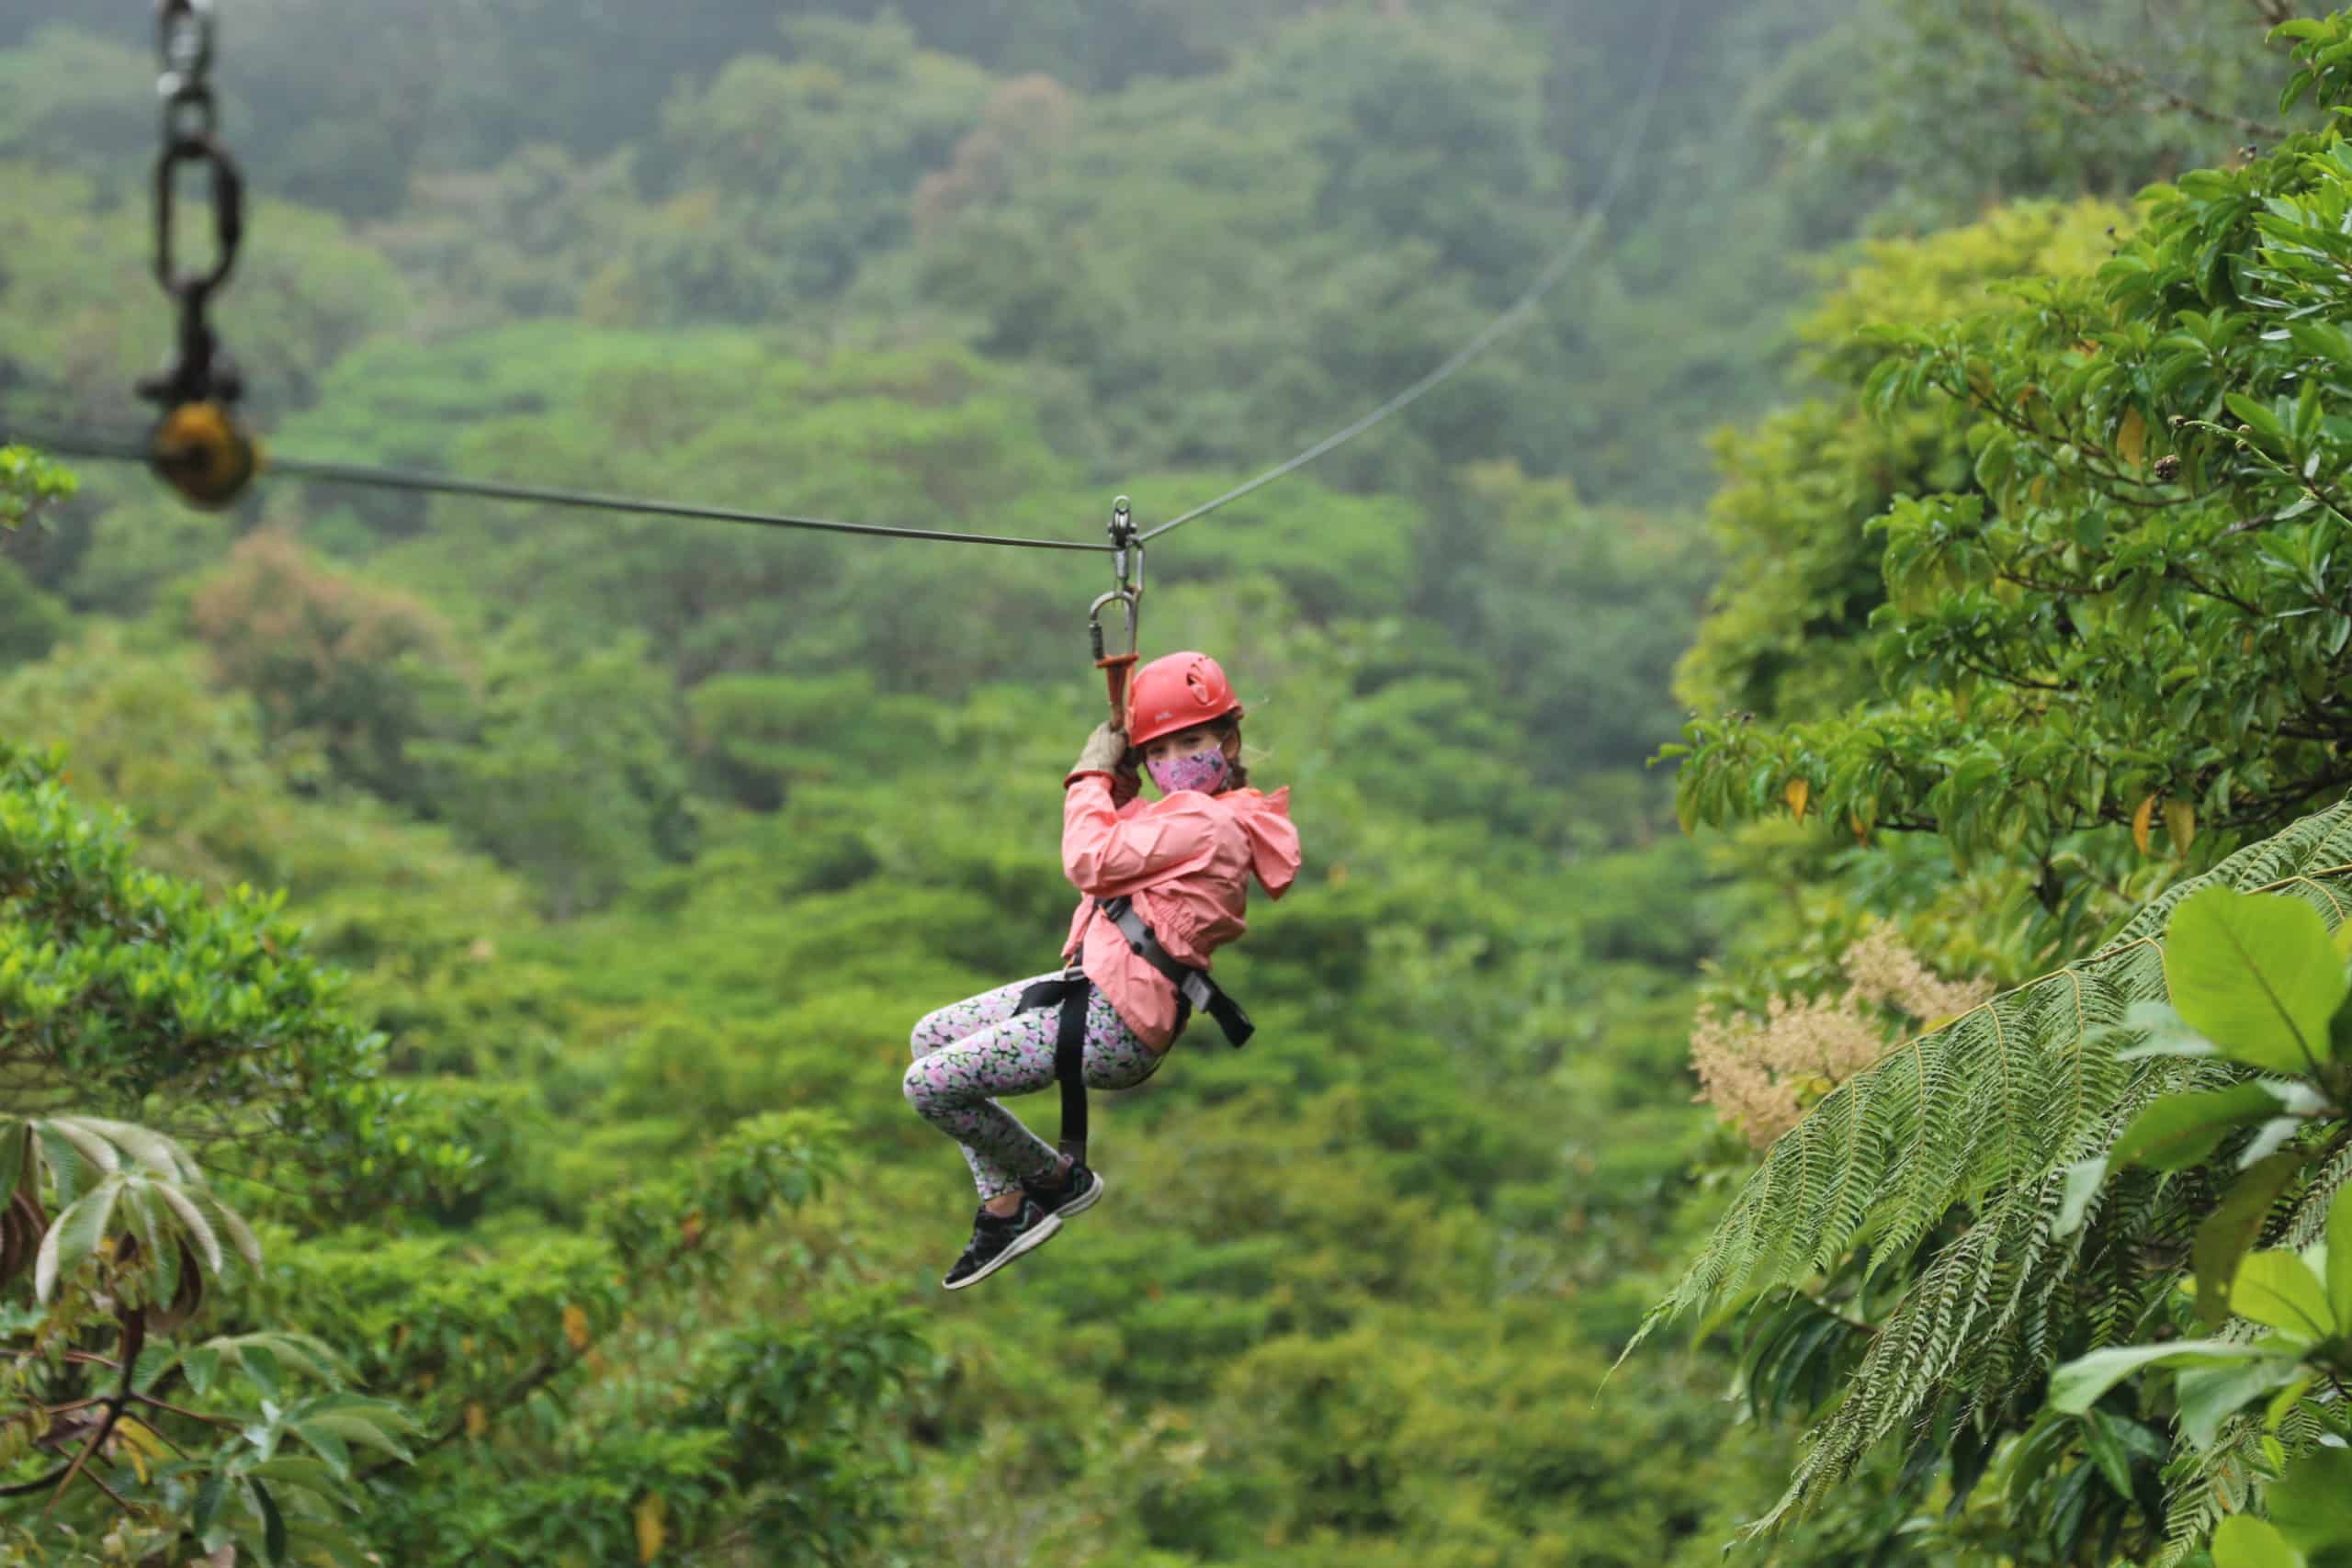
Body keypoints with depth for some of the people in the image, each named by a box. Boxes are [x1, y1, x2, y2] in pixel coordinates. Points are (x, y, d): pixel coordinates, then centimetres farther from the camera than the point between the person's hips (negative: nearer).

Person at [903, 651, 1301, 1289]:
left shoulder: (1206, 825, -19)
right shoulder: (1192, 815, 13)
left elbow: (1090, 862, -21)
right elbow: (1117, 847, 27)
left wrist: (1092, 775, -6)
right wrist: (1115, 783, 10)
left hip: (1115, 1025, -12)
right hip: (1094, 988, 12)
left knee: (928, 1083, -13)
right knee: (931, 1036, 19)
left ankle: (1058, 1179, 8)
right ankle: (1003, 1205, 13)